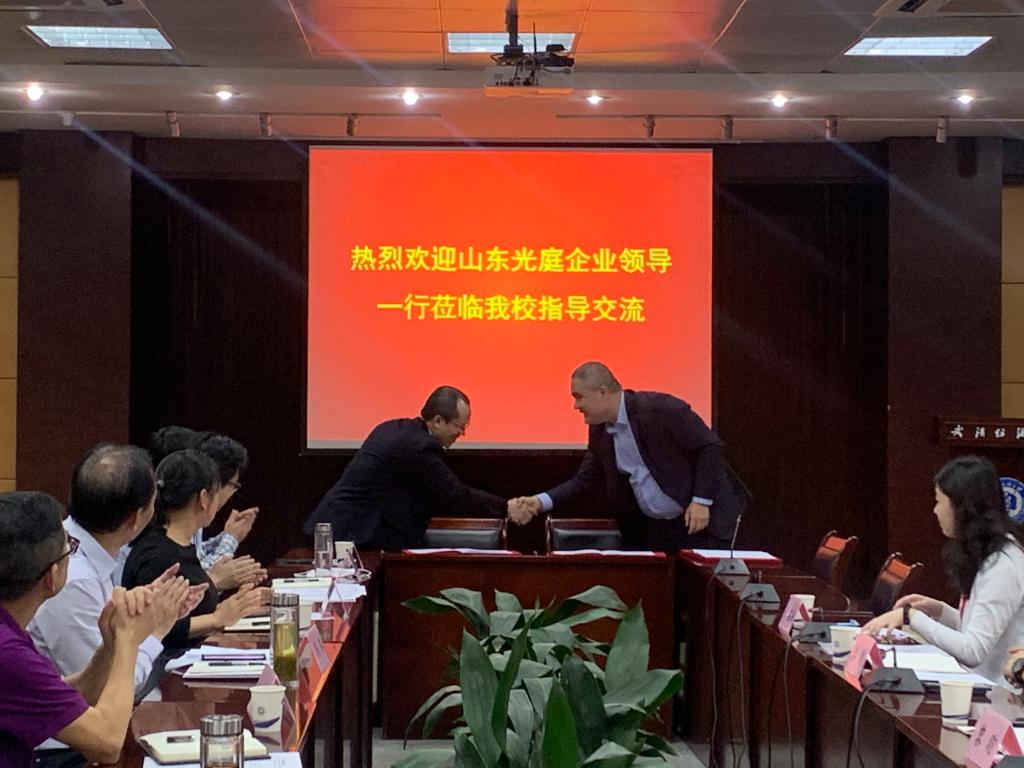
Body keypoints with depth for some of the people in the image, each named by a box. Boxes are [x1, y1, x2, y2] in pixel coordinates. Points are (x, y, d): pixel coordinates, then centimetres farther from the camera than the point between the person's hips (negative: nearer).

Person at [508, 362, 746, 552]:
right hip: (651, 528, 7)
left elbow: (710, 446, -15)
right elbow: (584, 482, 10)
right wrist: (540, 502, -5)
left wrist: (701, 501, -19)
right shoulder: (599, 431, 4)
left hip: (698, 521, -7)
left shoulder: (660, 408, -18)